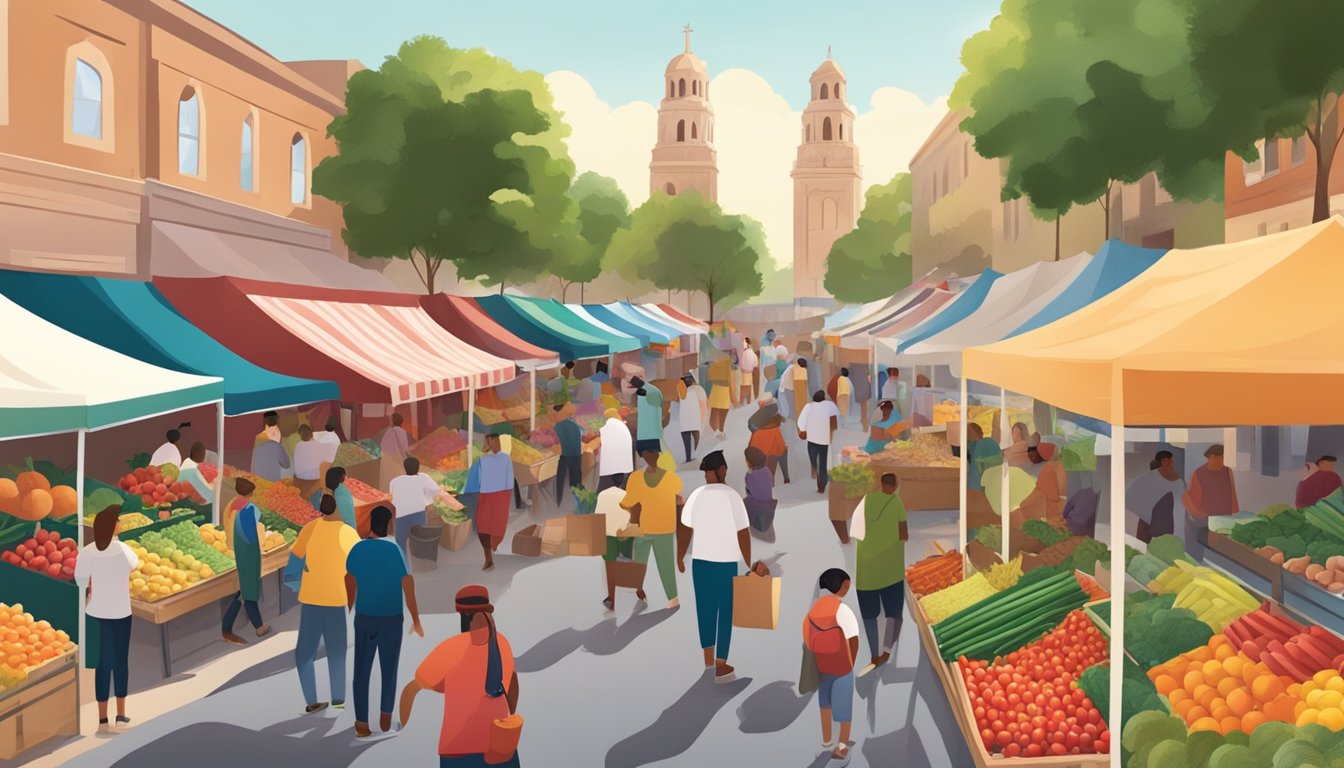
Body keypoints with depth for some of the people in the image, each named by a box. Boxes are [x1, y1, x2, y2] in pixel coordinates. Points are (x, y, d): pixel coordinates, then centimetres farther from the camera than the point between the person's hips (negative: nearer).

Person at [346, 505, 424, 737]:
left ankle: (362, 723, 8)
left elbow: (350, 588, 5)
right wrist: (416, 621, -4)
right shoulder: (398, 550, -13)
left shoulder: (357, 549, -2)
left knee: (362, 670, 8)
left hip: (363, 618, 3)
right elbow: (409, 591, -12)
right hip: (391, 620, -3)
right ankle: (385, 718, 20)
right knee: (389, 669, 12)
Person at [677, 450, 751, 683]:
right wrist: (749, 564, -2)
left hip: (700, 561, 3)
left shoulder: (696, 495, -2)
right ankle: (721, 667, 5)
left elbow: (685, 530, 1)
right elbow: (743, 534, -12)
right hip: (727, 563, -3)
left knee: (705, 610, 14)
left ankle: (709, 660, 21)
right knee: (726, 614, 5)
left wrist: (680, 557, 13)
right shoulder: (732, 497, -12)